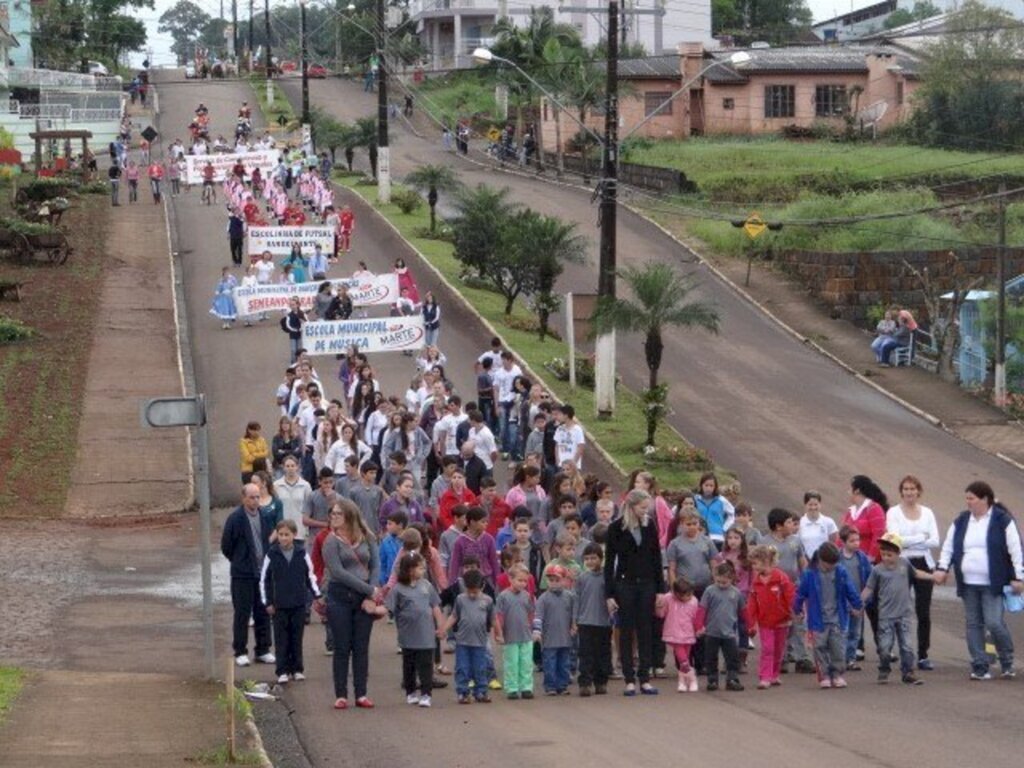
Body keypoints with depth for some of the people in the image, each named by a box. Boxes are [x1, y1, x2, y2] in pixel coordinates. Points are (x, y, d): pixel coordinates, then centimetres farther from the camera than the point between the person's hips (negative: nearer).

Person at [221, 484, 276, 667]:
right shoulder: (235, 518, -11)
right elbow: (226, 547, -4)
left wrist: (267, 562, 10)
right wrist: (239, 561, 4)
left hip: (263, 573, 5)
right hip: (242, 575, -5)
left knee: (263, 613, 9)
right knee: (242, 614, 1)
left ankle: (263, 650, 17)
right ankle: (240, 652, 8)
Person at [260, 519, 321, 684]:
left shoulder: (302, 554, -2)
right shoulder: (272, 555, -4)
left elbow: (310, 576, 9)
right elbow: (264, 580, 2)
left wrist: (317, 595, 3)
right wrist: (267, 602, -1)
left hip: (299, 604, 1)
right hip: (279, 605, -1)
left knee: (297, 638, 7)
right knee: (281, 639, 1)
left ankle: (297, 669, 15)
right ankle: (282, 671, 5)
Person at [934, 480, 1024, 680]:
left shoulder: (1002, 520, -4)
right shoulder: (961, 521, 11)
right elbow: (949, 546, 15)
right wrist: (942, 568, 0)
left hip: (992, 584, -5)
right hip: (968, 584, 5)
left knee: (994, 623, -12)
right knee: (974, 624, 3)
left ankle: (1007, 663, 9)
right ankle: (980, 667, 8)